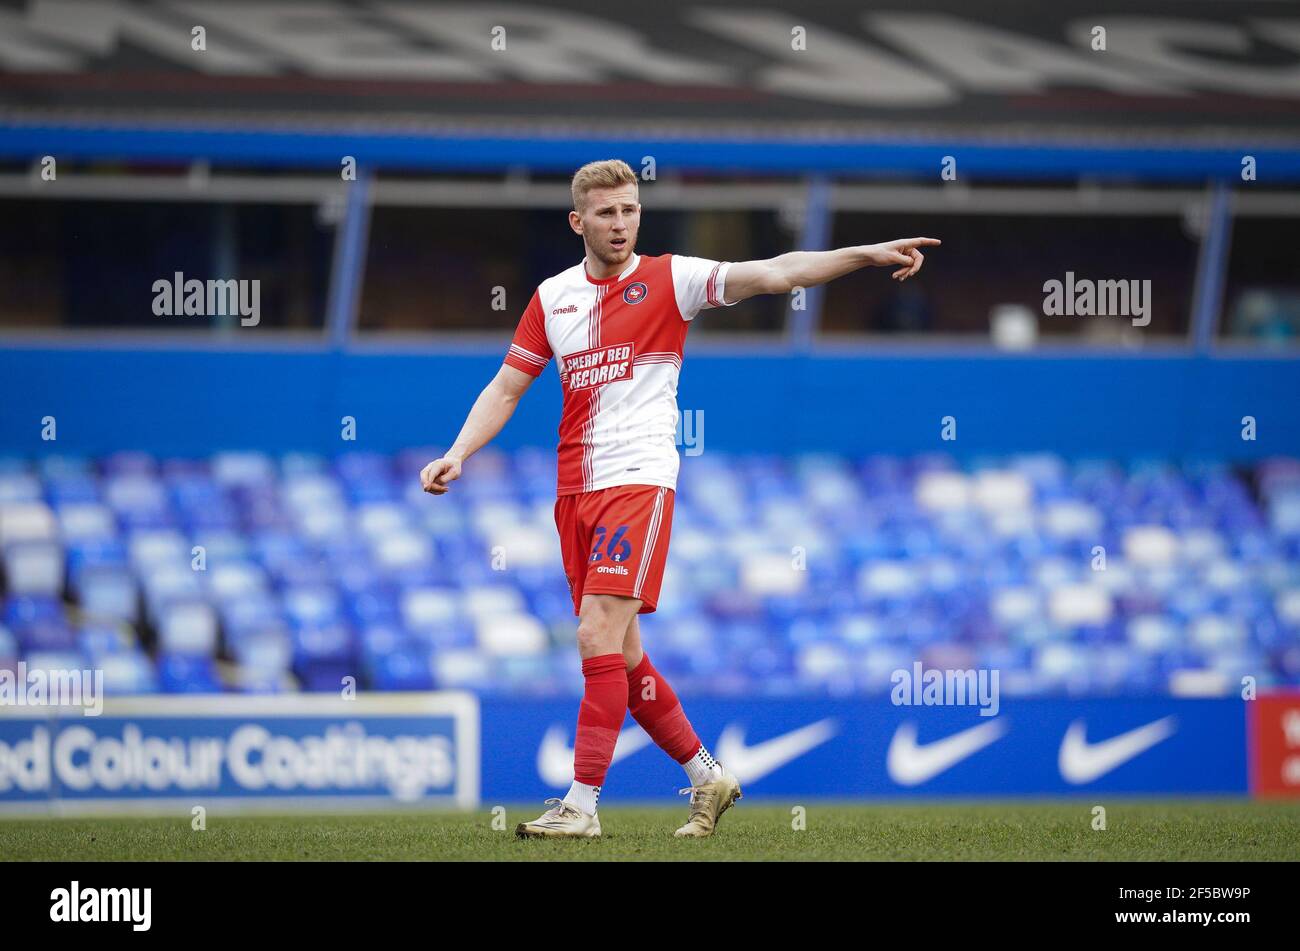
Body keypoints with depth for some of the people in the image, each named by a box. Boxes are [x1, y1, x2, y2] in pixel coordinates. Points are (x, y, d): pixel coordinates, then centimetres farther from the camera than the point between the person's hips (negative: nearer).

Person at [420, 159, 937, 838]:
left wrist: (866, 253, -23)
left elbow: (774, 273, -12)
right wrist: (458, 453, 2)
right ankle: (706, 776, 23)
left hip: (639, 478, -6)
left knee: (599, 636, -17)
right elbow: (506, 388, 17)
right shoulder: (553, 297, 12)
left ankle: (582, 803, -16)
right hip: (575, 490, 6)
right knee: (619, 654, 8)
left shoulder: (670, 279, -2)